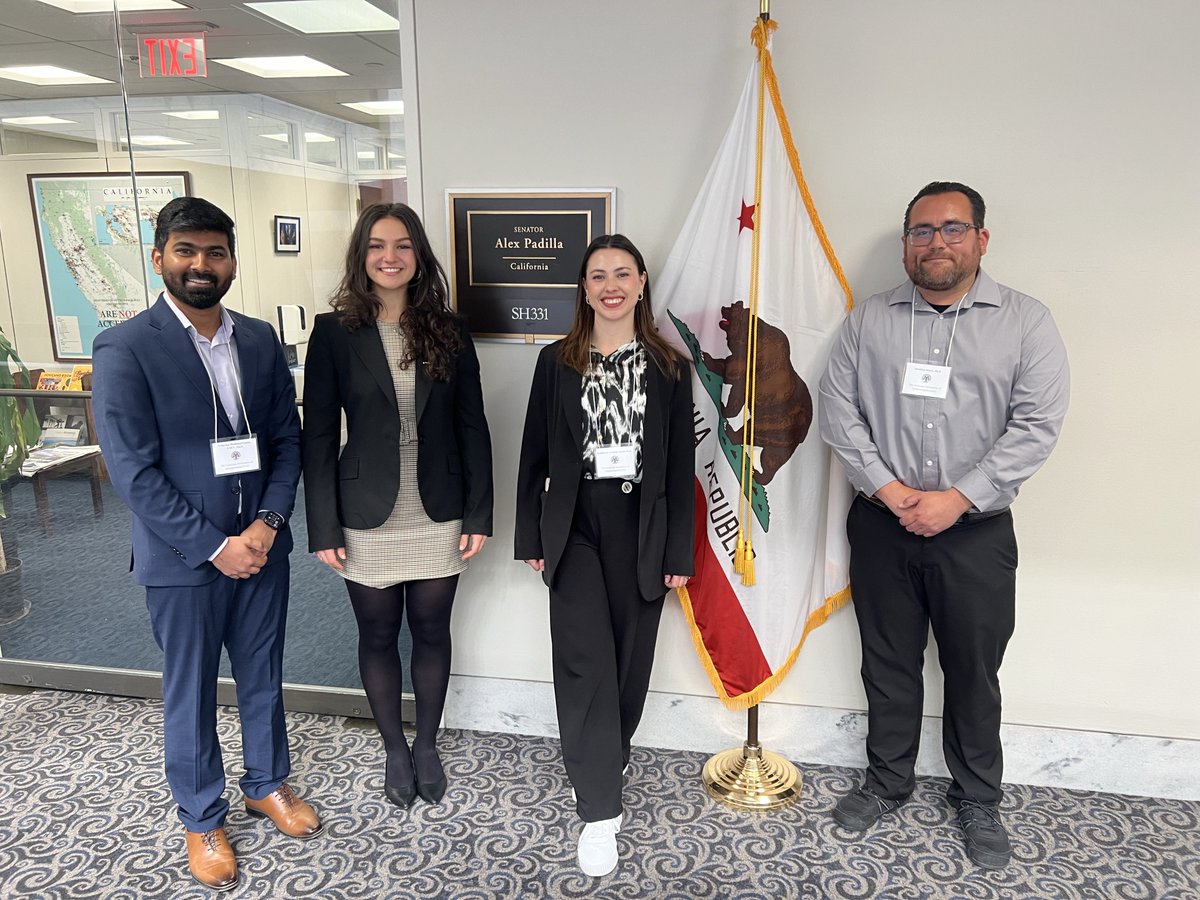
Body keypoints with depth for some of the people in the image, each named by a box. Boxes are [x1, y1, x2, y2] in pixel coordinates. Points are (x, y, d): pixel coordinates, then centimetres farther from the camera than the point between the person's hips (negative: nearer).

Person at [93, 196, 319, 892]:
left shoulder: (262, 341, 3)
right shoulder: (125, 349, -12)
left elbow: (288, 439, 2)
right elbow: (134, 471, -15)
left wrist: (267, 525, -11)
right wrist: (216, 547, -16)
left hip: (261, 545, 4)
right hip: (183, 557, -4)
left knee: (263, 677, 19)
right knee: (191, 693, 13)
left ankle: (267, 783, 42)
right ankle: (203, 817, 35)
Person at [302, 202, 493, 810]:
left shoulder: (447, 331, 0)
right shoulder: (334, 332, -5)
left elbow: (472, 428, 0)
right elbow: (318, 435, -5)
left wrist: (478, 515, -3)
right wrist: (323, 528, -8)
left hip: (439, 516, 1)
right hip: (368, 519, -1)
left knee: (431, 631, 14)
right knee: (378, 636, 13)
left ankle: (427, 745, 36)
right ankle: (395, 750, 35)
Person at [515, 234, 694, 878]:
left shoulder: (669, 368, 2)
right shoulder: (557, 363, 2)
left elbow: (680, 467, 2)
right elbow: (534, 456, 5)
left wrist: (679, 552, 0)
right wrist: (531, 539, 3)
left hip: (642, 529, 1)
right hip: (576, 525, -1)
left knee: (629, 657, 10)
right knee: (586, 660, -6)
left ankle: (606, 765, 35)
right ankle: (600, 811, 3)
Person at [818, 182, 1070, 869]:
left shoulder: (1025, 321, -1)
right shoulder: (870, 320, 4)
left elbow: (1038, 424, -9)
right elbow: (839, 409, -1)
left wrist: (957, 499, -16)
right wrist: (887, 488, -12)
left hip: (977, 533, -1)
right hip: (882, 525, 2)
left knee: (974, 675, 12)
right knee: (888, 664, 14)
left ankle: (979, 800, 33)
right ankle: (888, 782, 35)